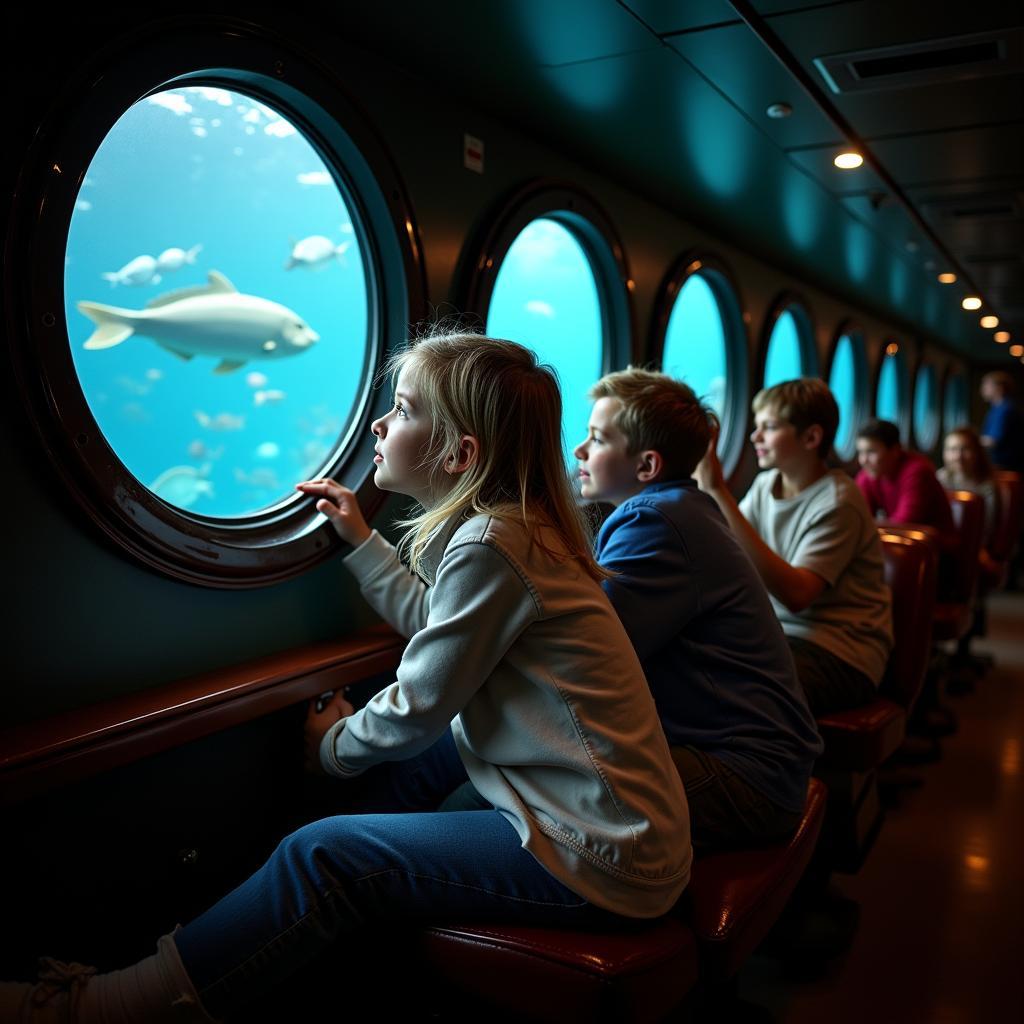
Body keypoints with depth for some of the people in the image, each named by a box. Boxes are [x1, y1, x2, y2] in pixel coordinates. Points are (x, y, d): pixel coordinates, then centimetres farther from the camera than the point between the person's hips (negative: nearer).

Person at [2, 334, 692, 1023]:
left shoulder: (489, 546, -23)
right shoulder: (515, 525, 8)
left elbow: (416, 711, -16)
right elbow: (435, 622, 22)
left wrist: (337, 745, 4)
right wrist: (362, 540, 24)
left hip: (601, 860, -10)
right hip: (618, 817, 10)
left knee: (324, 857, -10)